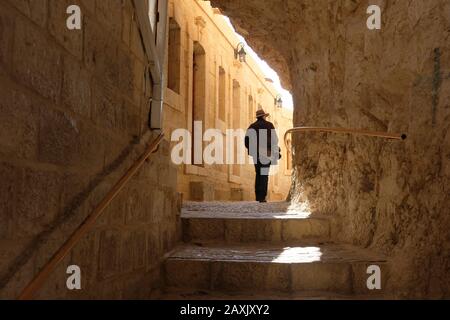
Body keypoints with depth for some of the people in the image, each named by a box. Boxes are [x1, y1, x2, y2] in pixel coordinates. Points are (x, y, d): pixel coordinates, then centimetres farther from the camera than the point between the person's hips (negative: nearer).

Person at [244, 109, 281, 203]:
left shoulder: (252, 126, 9)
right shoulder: (269, 125, 1)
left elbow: (247, 138, -3)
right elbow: (274, 139, -3)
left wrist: (251, 149, 9)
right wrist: (276, 152, 0)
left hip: (256, 154, 4)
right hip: (267, 153, -4)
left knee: (258, 174, 14)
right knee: (264, 175, -3)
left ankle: (258, 196, 14)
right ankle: (262, 197, -9)